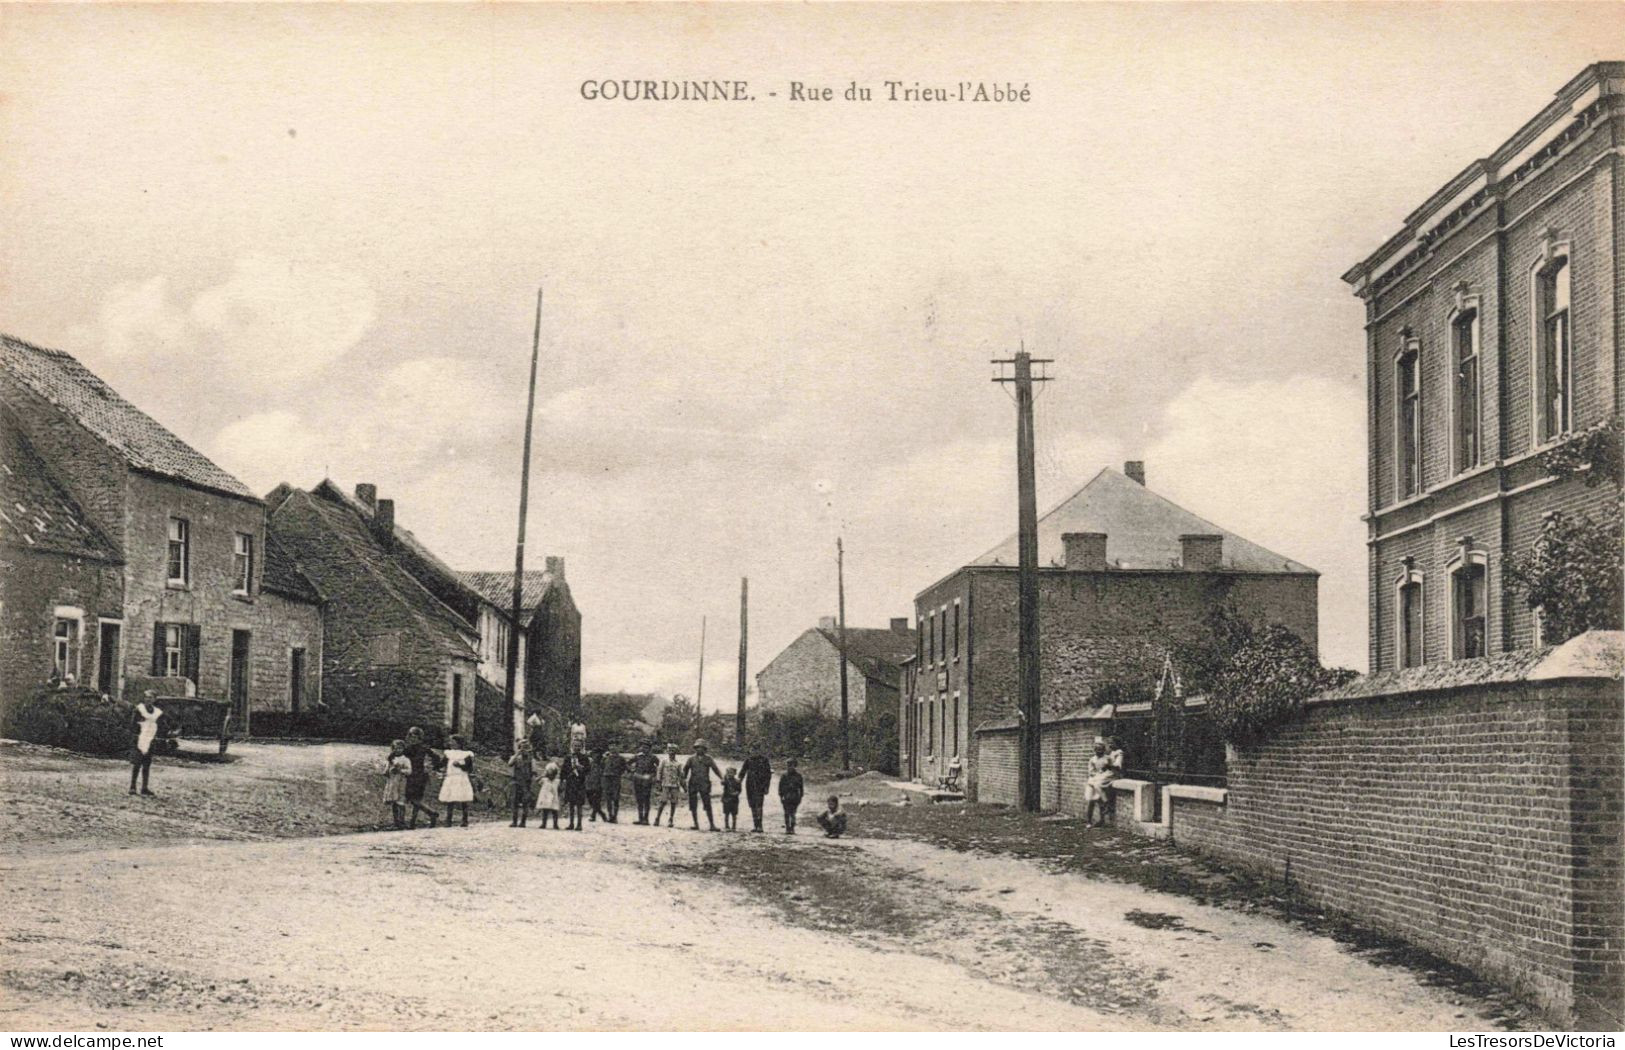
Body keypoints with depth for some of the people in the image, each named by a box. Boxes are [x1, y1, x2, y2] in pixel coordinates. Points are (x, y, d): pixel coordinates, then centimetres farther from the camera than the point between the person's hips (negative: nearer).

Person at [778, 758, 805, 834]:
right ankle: (787, 828, 6)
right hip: (786, 798, 0)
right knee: (787, 813, 3)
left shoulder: (798, 775, 2)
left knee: (793, 813, -2)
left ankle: (792, 828, 2)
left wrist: (800, 796, 6)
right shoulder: (784, 775, 1)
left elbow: (801, 787, 8)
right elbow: (780, 786, 4)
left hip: (795, 797, 0)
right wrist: (781, 796, -2)